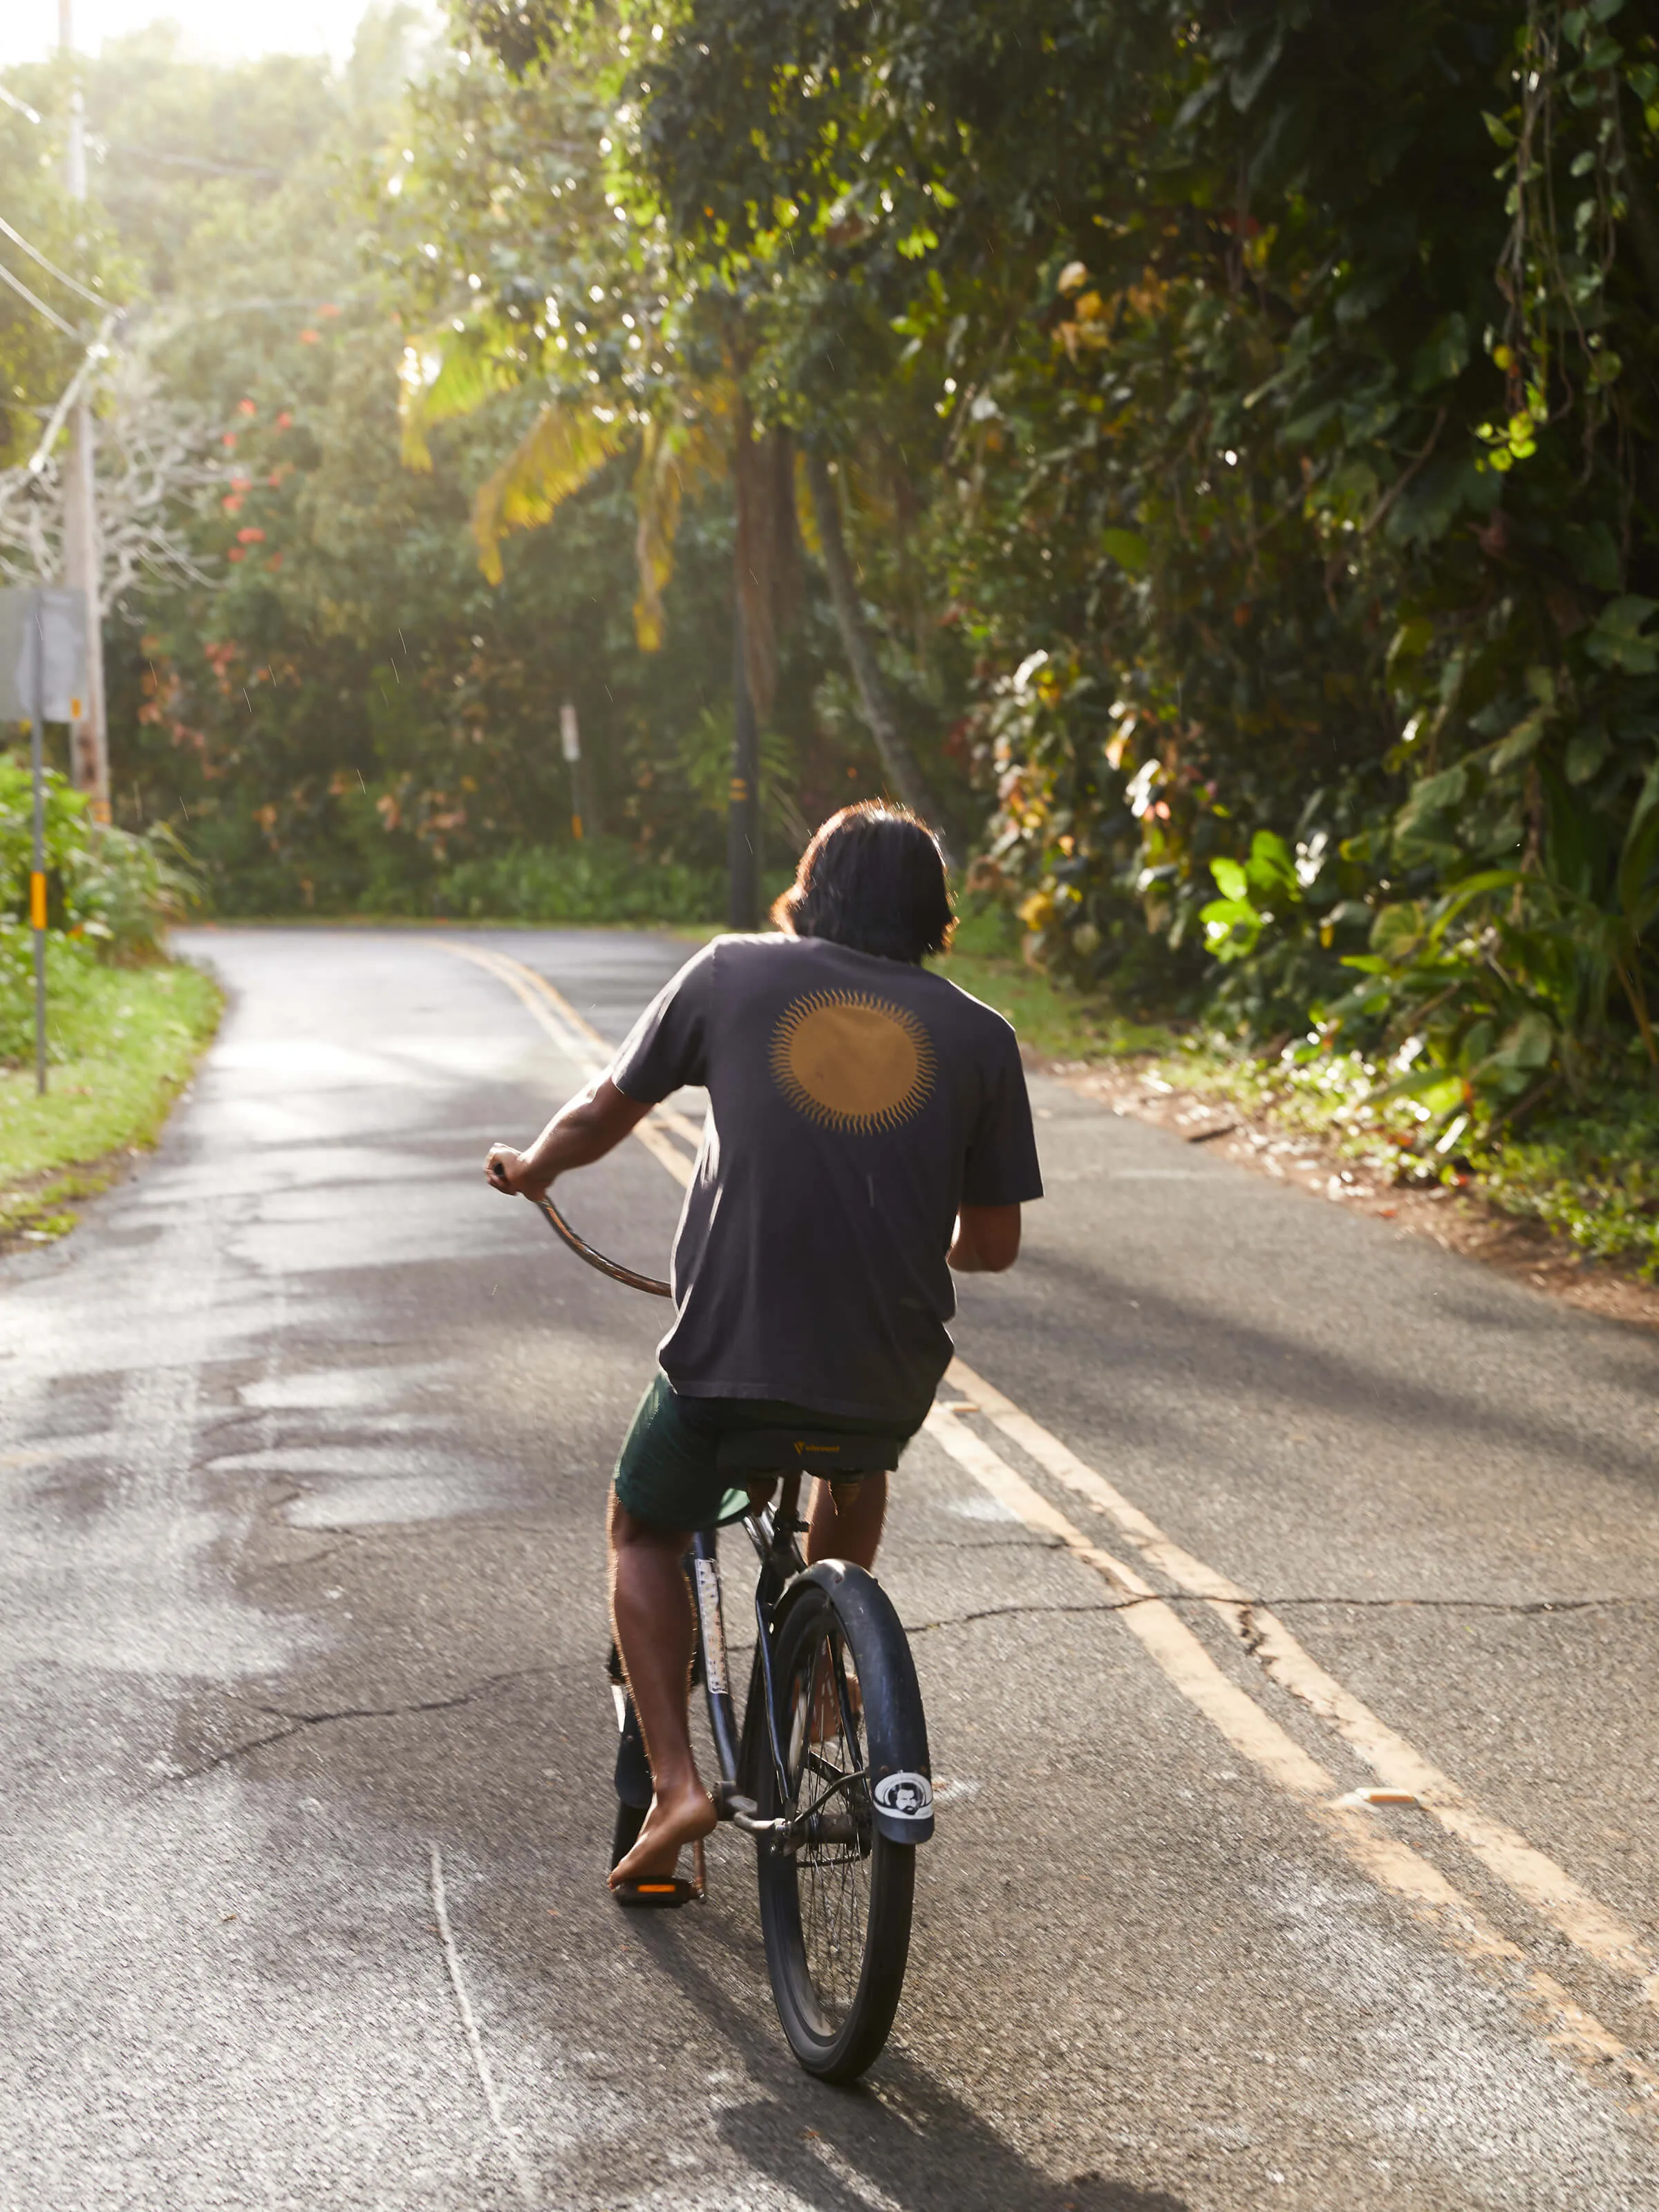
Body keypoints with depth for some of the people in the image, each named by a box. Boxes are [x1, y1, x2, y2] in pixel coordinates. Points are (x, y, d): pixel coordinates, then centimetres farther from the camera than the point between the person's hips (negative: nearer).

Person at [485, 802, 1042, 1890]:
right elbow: (994, 1245, 10)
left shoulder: (735, 974, 4)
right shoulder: (977, 1035, 6)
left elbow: (602, 1117, 12)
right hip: (891, 1371, 2)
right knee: (859, 1470, 38)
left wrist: (529, 1169, 34)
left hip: (728, 1353, -2)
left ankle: (675, 1779, 9)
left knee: (645, 1530, 24)